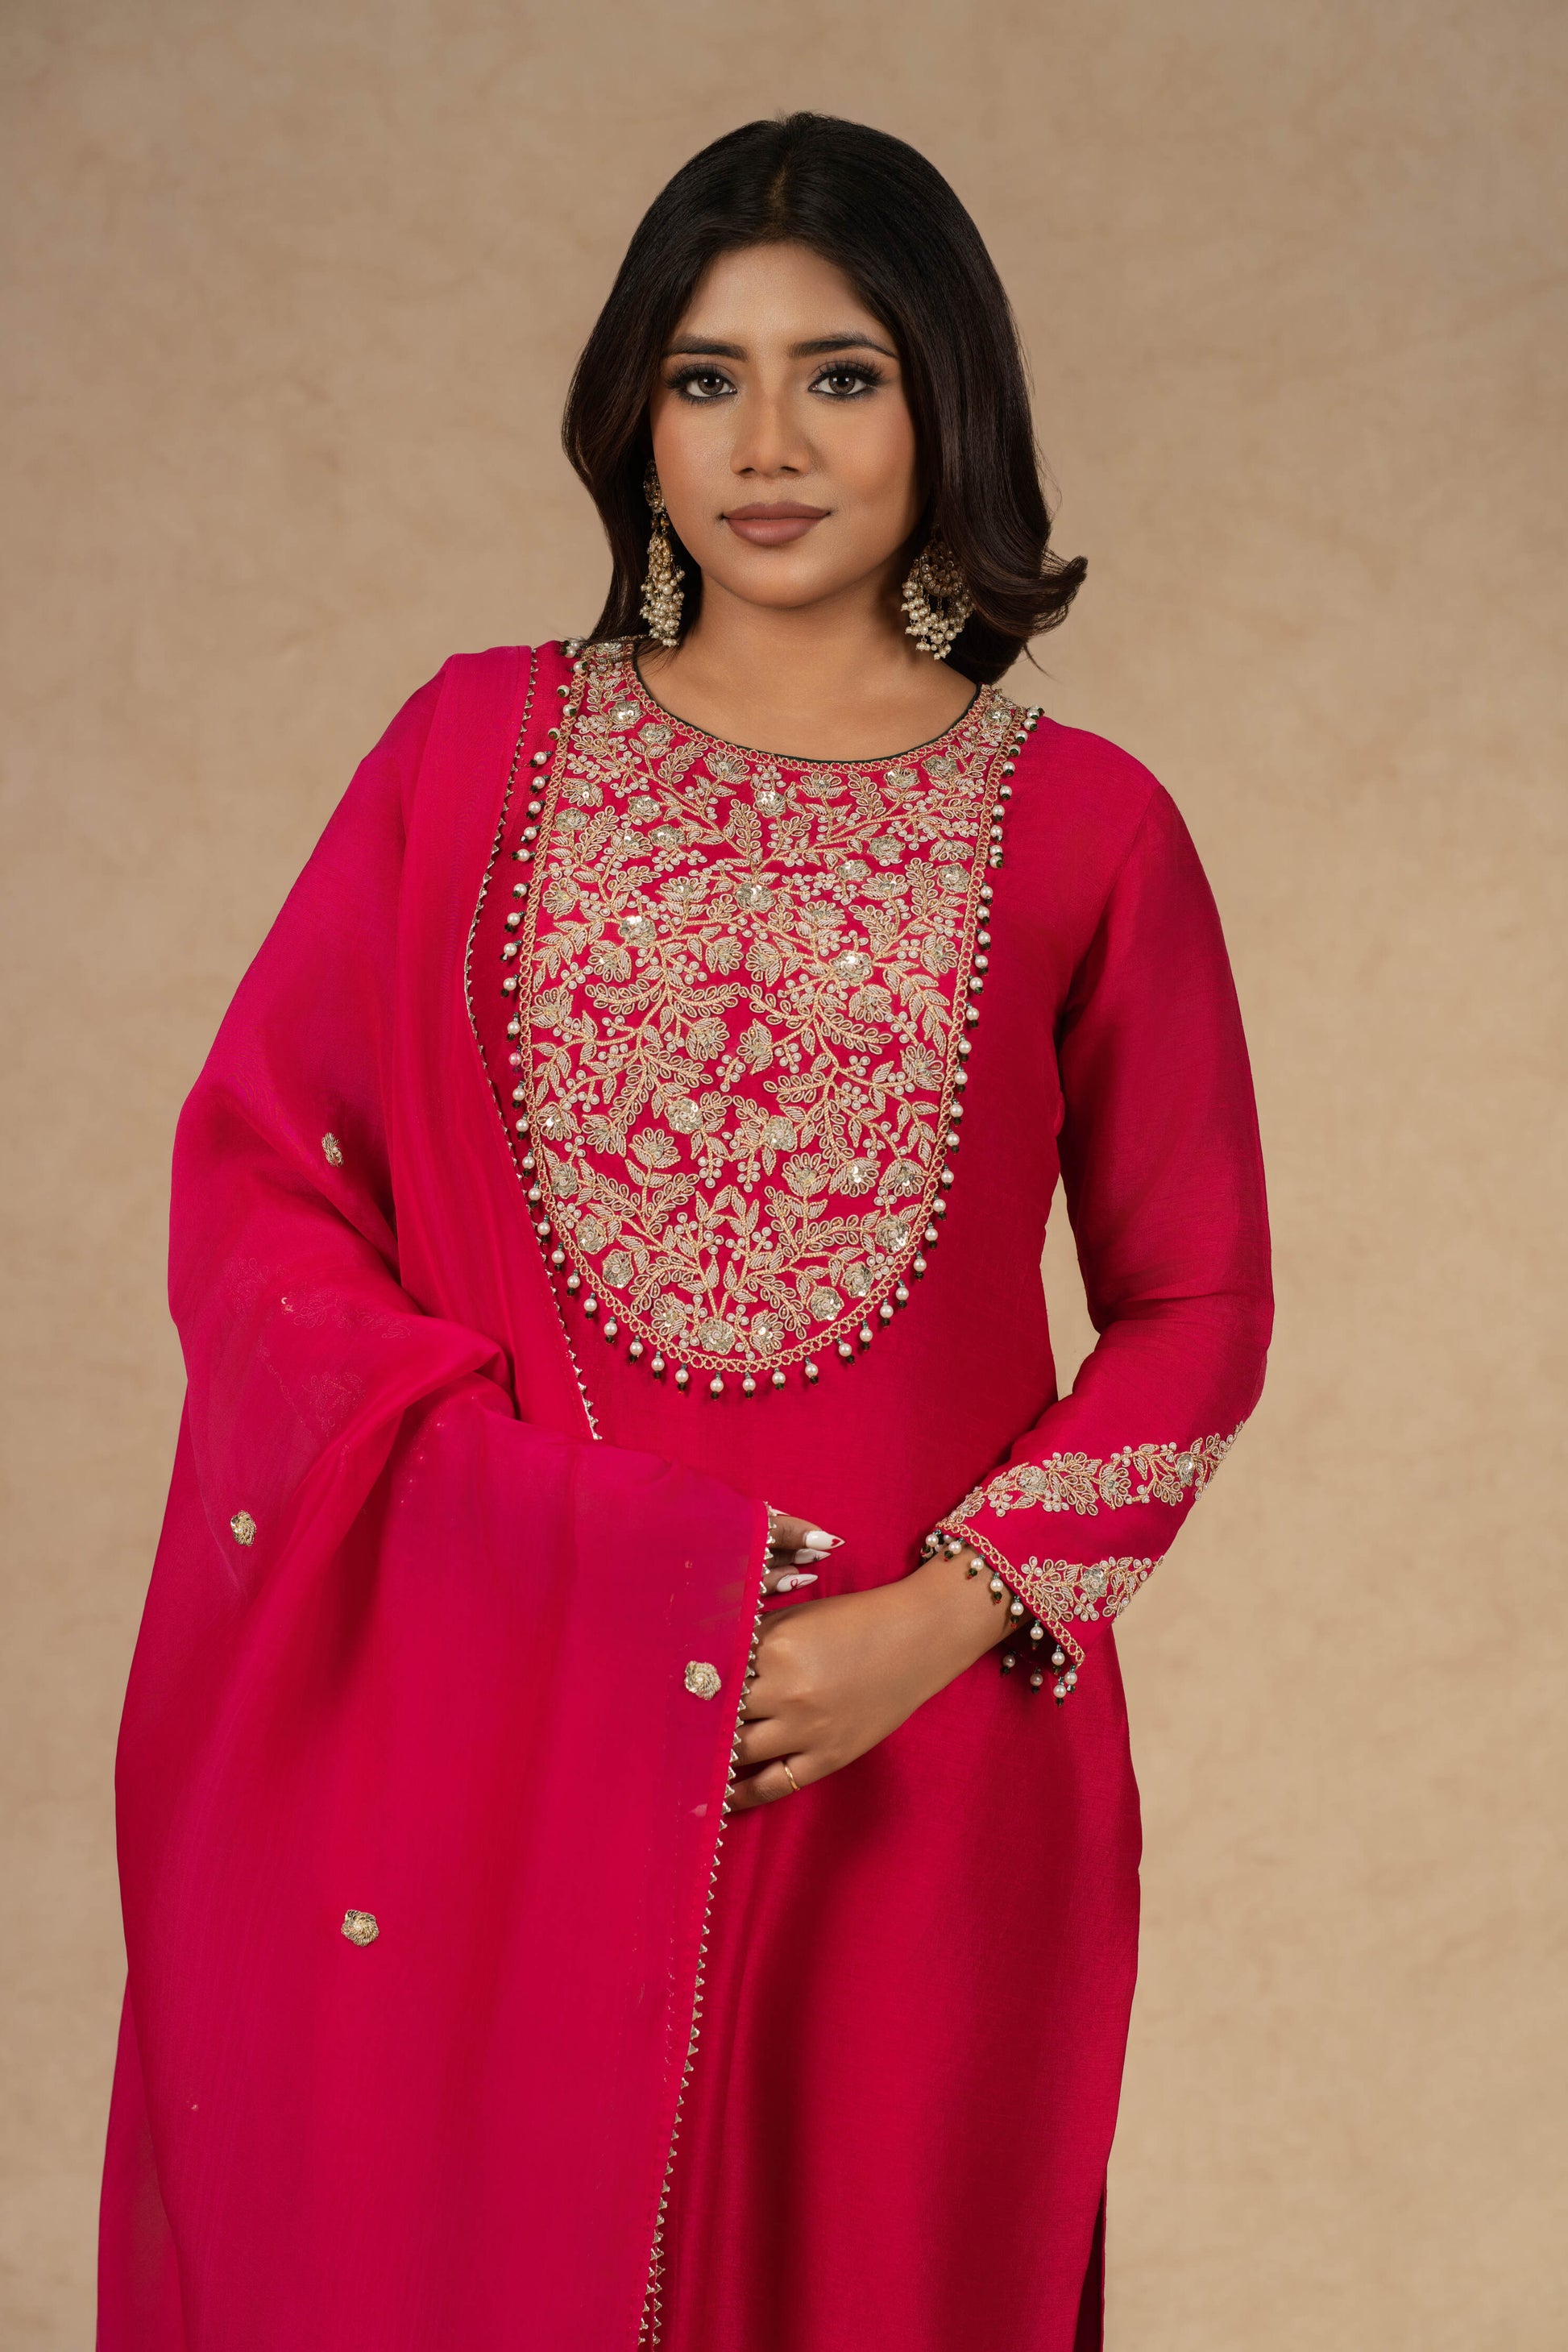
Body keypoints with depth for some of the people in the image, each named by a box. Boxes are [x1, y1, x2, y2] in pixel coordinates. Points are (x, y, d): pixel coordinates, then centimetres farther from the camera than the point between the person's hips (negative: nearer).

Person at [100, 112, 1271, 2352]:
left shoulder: (1085, 828, 2)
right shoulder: (478, 751, 5)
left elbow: (1196, 1307, 5)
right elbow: (250, 1180, 2)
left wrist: (946, 1620, -10)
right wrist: (583, 1550, -9)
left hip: (903, 1750, 0)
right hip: (471, 1728, 1)